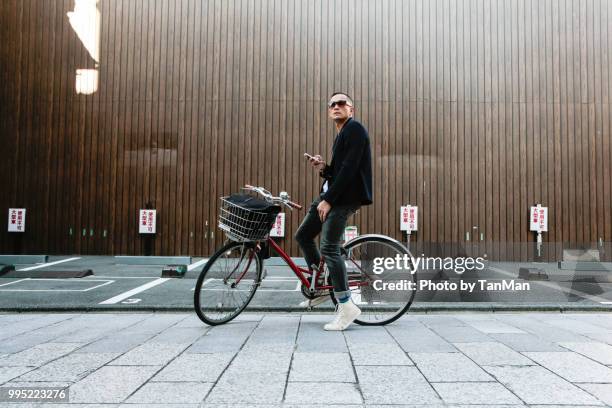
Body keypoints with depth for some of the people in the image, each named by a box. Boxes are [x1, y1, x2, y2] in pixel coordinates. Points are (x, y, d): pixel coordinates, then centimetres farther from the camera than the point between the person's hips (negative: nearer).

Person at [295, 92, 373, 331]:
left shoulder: (354, 129, -8)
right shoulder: (341, 134, 23)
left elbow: (349, 169, -18)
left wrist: (328, 200, -20)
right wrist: (323, 168, 1)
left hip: (345, 197, -10)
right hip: (332, 194, 10)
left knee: (329, 249, -15)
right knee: (303, 236, 12)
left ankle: (347, 308, -8)